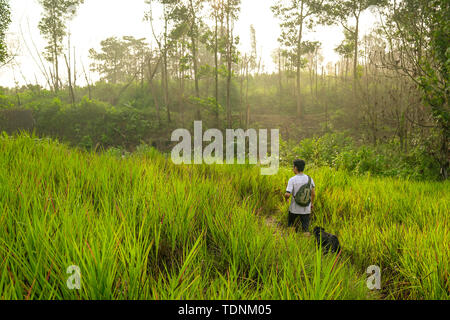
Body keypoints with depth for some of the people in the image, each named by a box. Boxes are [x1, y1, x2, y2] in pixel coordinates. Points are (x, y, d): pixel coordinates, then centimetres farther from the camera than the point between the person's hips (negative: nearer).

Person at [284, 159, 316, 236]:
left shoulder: (292, 180, -14)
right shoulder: (309, 179, -2)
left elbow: (287, 194, -20)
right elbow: (313, 193, 5)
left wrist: (286, 198, 2)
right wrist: (312, 203, 20)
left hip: (294, 209, -2)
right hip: (306, 209, 3)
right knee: (305, 229, 9)